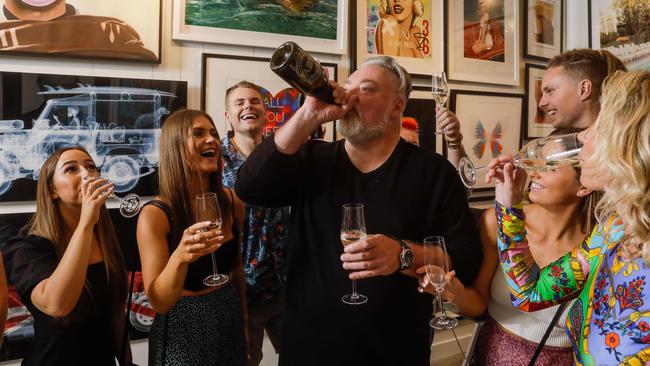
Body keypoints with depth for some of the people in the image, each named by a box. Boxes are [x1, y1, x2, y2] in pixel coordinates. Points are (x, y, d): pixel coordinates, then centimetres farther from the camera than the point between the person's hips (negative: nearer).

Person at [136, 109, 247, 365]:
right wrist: (179, 257, -38)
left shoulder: (231, 202, -7)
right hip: (184, 329, -4)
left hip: (230, 321, 4)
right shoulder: (155, 214, -19)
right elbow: (158, 302, -20)